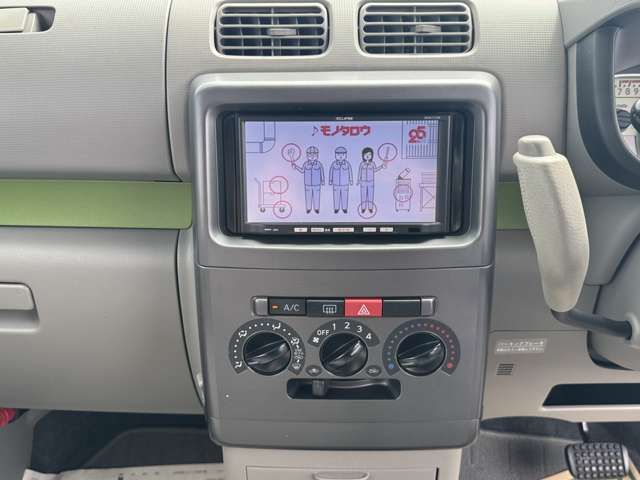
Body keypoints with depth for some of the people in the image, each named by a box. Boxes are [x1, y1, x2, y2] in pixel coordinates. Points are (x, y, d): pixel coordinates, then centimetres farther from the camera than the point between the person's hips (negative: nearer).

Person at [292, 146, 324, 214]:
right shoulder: (305, 164, -3)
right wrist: (295, 166, 1)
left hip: (316, 184, -1)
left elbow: (322, 172, -1)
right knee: (308, 196, 7)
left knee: (316, 196, 5)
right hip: (308, 184, 1)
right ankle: (308, 208, 18)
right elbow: (302, 171, 6)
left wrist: (322, 180, 1)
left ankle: (316, 208, 17)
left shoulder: (319, 164, -7)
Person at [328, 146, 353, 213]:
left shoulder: (347, 164, -6)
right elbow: (331, 172, 2)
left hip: (345, 184, 0)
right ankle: (336, 208, 15)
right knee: (336, 197, 4)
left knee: (345, 197, 4)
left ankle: (344, 208, 16)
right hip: (336, 184, 0)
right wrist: (330, 180, 3)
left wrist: (351, 181, 3)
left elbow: (350, 172, 1)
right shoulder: (334, 164, -6)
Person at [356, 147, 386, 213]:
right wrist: (358, 181, 3)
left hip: (370, 182, 1)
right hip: (363, 182, -1)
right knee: (363, 195, 4)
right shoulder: (362, 164, -5)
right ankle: (363, 208, 13)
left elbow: (375, 170, 10)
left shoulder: (372, 164, -2)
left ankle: (370, 208, 14)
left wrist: (381, 166, 7)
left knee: (370, 195, 4)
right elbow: (359, 172, 1)